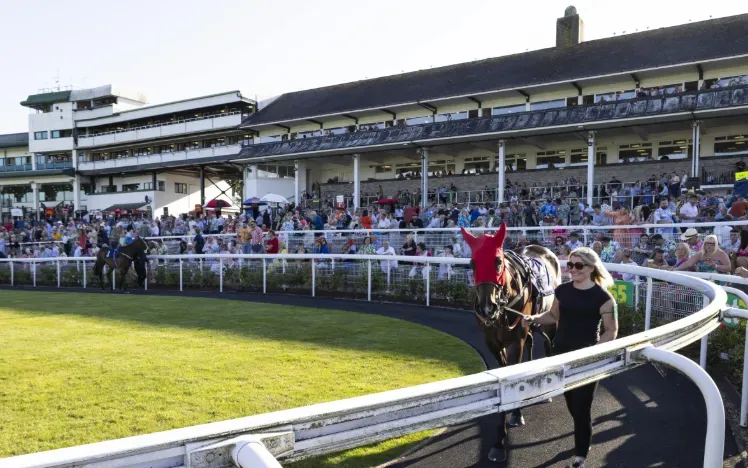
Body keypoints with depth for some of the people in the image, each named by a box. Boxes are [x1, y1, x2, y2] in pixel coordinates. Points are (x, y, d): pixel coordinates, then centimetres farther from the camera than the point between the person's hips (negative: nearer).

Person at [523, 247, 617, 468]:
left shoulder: (602, 296, -13)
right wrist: (534, 319, -3)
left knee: (582, 406, 3)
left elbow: (611, 331, -9)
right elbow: (554, 316, 15)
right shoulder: (562, 291, 1)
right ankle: (583, 436, 46)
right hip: (561, 353, 5)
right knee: (571, 402, 20)